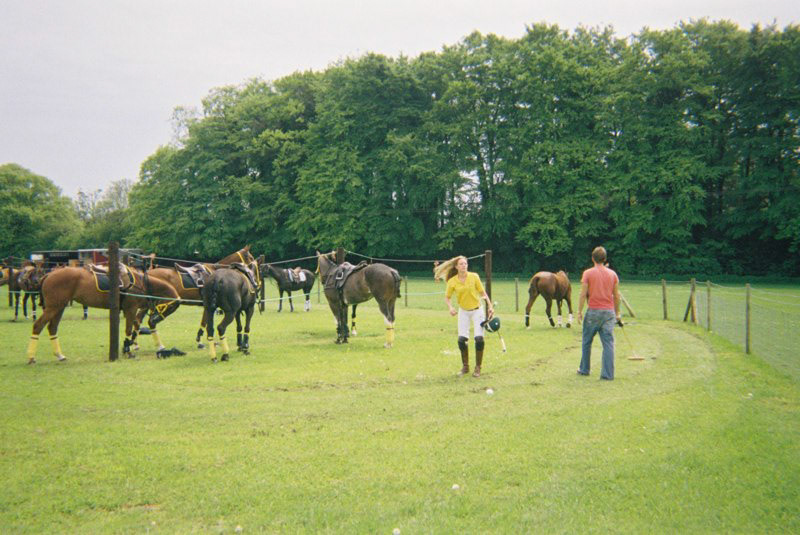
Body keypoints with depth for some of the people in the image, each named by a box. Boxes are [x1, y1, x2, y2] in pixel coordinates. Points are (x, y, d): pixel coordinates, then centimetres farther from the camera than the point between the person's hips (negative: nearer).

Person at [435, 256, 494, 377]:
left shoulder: (474, 276, -9)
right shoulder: (452, 281, -8)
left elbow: (482, 293, 0)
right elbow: (447, 297, 3)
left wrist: (490, 306, -5)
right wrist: (450, 307, -15)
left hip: (477, 310, -1)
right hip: (463, 312, 1)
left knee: (479, 339, -12)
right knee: (462, 340, -7)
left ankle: (478, 367, 4)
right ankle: (465, 367, 15)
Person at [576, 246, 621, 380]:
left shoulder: (588, 273, -3)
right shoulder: (613, 274, 6)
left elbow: (583, 294, -7)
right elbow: (616, 296, 9)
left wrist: (579, 311, -1)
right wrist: (617, 313, 17)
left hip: (593, 311, -2)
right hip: (609, 312, 2)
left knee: (587, 342, 13)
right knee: (608, 343, 1)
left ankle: (584, 369, 22)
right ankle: (608, 374, -2)